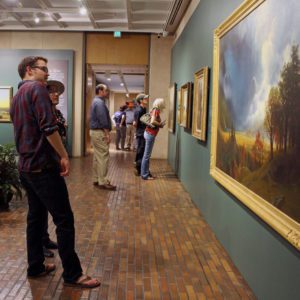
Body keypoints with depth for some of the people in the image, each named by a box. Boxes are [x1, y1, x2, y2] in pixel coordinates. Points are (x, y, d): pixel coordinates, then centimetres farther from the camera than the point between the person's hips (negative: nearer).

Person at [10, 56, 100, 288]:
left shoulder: (17, 96, 18)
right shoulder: (37, 88, -10)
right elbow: (48, 127, -21)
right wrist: (64, 155, -14)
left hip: (26, 166, 10)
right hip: (43, 166, -10)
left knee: (36, 217, 15)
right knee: (64, 219, -5)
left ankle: (35, 267, 23)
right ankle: (72, 274, 2)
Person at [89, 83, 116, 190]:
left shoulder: (96, 101, 19)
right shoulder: (99, 102, -14)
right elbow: (103, 119, -21)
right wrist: (107, 133, -20)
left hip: (95, 131, 11)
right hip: (100, 132, -11)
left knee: (97, 157, 13)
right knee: (103, 157, -9)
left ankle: (96, 180, 18)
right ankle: (102, 182, -8)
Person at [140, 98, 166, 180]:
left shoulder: (154, 110, 12)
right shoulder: (156, 111, -13)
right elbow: (152, 122, -26)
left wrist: (160, 124, 7)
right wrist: (160, 124, -10)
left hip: (148, 133, 9)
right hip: (150, 134, -9)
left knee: (147, 155, 13)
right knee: (147, 155, -3)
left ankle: (145, 173, 21)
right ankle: (145, 175, 2)